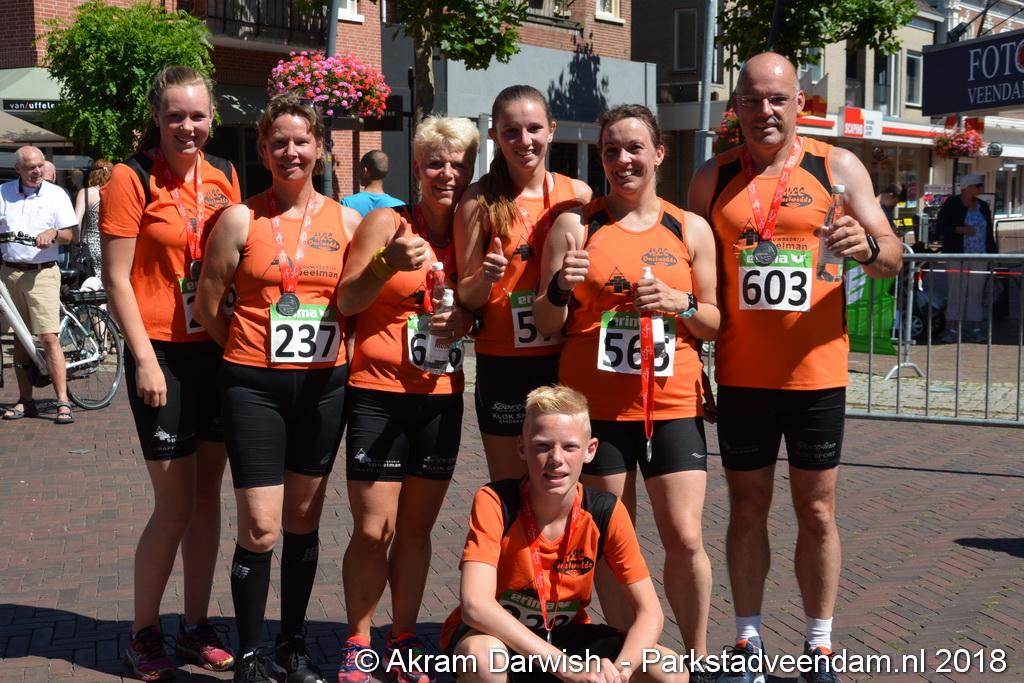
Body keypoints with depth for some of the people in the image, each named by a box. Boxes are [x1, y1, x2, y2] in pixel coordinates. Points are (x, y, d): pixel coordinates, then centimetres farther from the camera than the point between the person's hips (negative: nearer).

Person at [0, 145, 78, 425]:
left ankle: (63, 402, -11)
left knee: (49, 337, -11)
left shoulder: (56, 194, 2)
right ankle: (25, 400, 18)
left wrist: (53, 233, -17)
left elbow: (73, 234, 2)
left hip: (42, 273, -3)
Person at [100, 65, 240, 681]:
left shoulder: (223, 176, 8)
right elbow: (117, 277, -9)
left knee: (208, 492, 11)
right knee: (175, 503, -2)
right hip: (164, 353, -5)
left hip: (220, 350, 5)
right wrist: (145, 359, -14)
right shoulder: (132, 178, -7)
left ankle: (197, 625, 25)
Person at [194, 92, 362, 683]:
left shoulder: (346, 221, 6)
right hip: (255, 387, -3)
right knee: (260, 529, -4)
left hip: (323, 384, 3)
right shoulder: (241, 219, -2)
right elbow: (208, 305, 2)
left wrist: (337, 348, 3)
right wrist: (254, 350, 8)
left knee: (304, 523, 12)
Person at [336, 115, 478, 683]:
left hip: (442, 397, 4)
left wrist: (465, 319, -5)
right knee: (373, 530, -3)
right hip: (379, 394, -4)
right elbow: (347, 301, -8)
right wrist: (388, 263, -25)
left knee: (417, 527, 11)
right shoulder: (388, 222, -4)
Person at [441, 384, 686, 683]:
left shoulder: (606, 512, -15)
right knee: (484, 655, -39)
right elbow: (475, 605, -35)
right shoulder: (495, 502, -24)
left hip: (564, 635, 3)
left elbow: (649, 612, -13)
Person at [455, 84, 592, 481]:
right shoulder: (480, 201, -3)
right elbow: (466, 296, -2)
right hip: (504, 365, -2)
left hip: (566, 359, 2)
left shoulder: (577, 194, 3)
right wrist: (485, 278, -22)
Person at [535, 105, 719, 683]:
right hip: (597, 405, 0)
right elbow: (546, 324, 4)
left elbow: (716, 325, 10)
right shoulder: (575, 226, 3)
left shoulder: (690, 229, 7)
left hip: (673, 403, 1)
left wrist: (680, 303, -10)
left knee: (685, 537, -4)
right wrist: (560, 288, -16)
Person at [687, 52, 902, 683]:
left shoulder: (838, 167, 2)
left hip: (817, 371, -1)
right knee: (748, 507, 8)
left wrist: (868, 246, -23)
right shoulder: (714, 178, 6)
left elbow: (892, 259, 0)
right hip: (741, 375, 1)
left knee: (817, 510, 7)